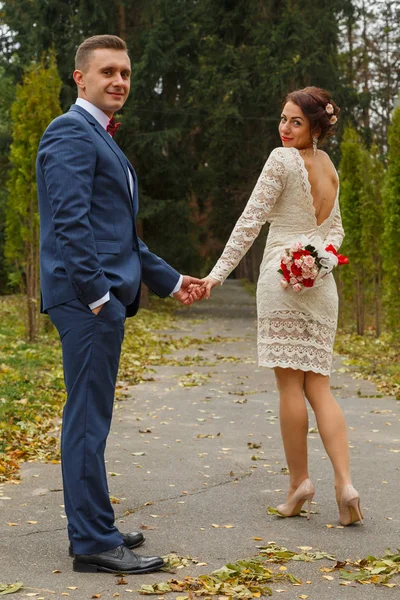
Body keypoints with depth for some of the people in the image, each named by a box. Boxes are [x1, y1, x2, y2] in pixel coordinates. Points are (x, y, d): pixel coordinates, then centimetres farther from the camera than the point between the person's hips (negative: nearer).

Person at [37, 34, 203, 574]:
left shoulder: (102, 139, 23)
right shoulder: (71, 132, -9)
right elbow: (71, 222, -19)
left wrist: (169, 280, 25)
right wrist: (96, 294, -19)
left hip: (105, 297, 10)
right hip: (87, 297, -10)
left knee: (91, 417, 14)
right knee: (88, 419, -6)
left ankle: (95, 528, 23)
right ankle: (93, 544, 1)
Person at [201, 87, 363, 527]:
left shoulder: (283, 159, -7)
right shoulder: (328, 166, 17)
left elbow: (250, 221, -10)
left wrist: (218, 273, -9)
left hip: (282, 276, -6)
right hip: (322, 283, 7)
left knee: (289, 383, -1)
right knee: (318, 386, 5)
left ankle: (299, 482, 4)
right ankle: (345, 483, -7)